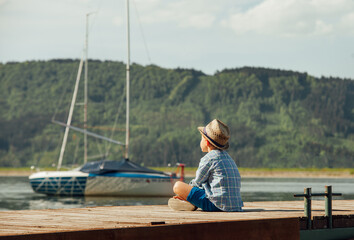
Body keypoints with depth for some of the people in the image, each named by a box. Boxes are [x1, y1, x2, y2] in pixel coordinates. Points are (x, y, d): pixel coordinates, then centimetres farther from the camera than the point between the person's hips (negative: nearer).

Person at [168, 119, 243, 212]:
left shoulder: (208, 159, -7)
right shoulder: (227, 157, 20)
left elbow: (197, 182, 1)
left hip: (216, 205, -9)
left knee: (177, 186, -10)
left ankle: (191, 204, 9)